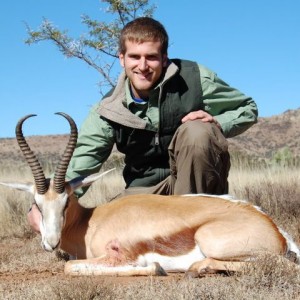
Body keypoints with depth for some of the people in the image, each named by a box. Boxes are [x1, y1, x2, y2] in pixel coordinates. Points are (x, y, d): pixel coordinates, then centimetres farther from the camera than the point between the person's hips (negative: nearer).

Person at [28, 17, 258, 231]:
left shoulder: (194, 79, -14)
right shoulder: (108, 111, -10)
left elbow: (248, 108, -2)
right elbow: (78, 166, -18)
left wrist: (217, 124, -24)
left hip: (198, 180, -2)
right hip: (148, 189, 2)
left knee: (196, 131, -31)